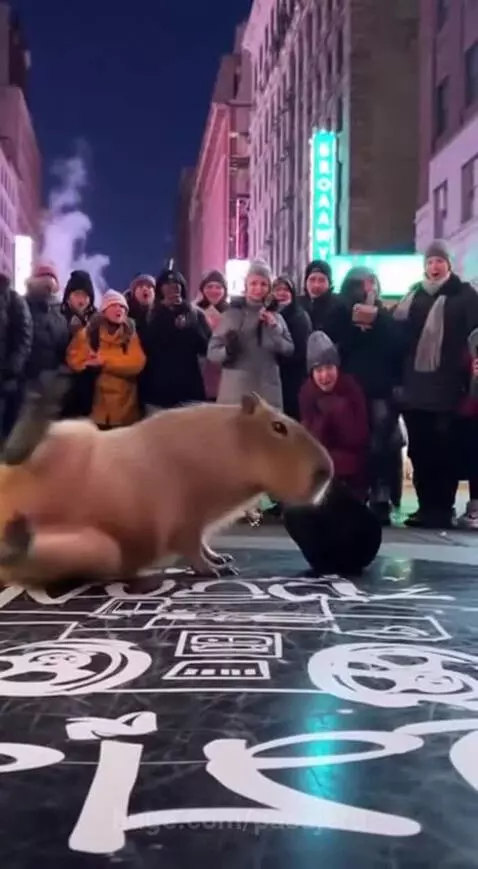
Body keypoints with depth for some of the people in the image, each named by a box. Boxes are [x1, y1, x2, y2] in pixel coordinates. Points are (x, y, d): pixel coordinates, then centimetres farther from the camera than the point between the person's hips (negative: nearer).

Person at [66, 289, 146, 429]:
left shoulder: (131, 334, 7)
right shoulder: (88, 332, 6)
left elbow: (137, 363, -7)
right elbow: (74, 359, 0)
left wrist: (104, 361, -14)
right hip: (95, 405, -1)